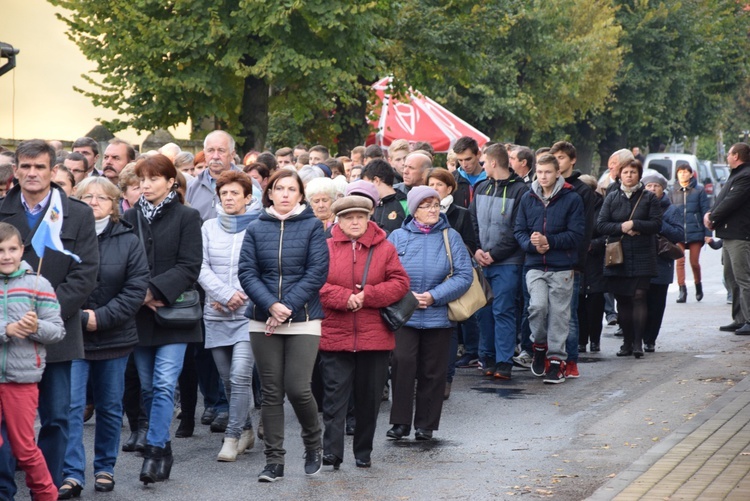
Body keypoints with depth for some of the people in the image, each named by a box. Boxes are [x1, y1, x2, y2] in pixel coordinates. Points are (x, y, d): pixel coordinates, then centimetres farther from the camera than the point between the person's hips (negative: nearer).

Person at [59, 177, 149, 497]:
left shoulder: (128, 241, 1)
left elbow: (136, 288, -3)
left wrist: (102, 317, -12)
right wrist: (79, 317, -13)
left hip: (114, 337, 2)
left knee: (110, 407, 12)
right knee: (71, 406, -8)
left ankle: (105, 468, 24)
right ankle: (72, 475, -7)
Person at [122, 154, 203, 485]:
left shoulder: (187, 218, -1)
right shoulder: (130, 218, 8)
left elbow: (189, 267, -9)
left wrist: (154, 291, -18)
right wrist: (141, 296, -10)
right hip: (140, 316, 4)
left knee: (164, 385, -13)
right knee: (148, 388, 9)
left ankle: (155, 451, -14)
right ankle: (162, 448, 21)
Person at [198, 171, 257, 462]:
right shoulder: (209, 228, 10)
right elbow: (201, 268, 2)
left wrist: (238, 297, -11)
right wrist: (226, 294, -12)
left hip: (248, 314, -4)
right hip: (216, 316, 4)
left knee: (240, 376, -15)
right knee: (228, 380, 10)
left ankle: (233, 437, -9)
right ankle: (245, 430, 25)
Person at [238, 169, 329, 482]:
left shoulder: (312, 226, 1)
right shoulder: (256, 229, 6)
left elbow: (317, 272, -7)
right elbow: (247, 272, 0)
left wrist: (287, 306, -14)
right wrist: (271, 305, -15)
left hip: (303, 320, -2)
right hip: (263, 321, 2)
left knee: (297, 388, -9)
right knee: (271, 393, 3)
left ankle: (313, 445, 18)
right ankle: (274, 461, 9)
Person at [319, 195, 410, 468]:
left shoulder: (384, 249, 6)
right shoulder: (325, 248, 4)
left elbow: (400, 283, -1)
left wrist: (367, 295, -13)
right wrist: (343, 298, -17)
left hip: (374, 337, 1)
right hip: (334, 336, -1)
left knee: (369, 397, 8)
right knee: (334, 395, -5)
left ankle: (363, 451, 19)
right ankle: (331, 452, -8)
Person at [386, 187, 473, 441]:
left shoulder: (450, 237, 4)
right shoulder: (398, 237, 5)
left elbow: (464, 275, -2)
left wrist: (434, 296, -12)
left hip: (439, 315, 1)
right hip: (404, 315, 0)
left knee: (432, 370, 4)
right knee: (402, 362, -14)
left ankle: (426, 424, 15)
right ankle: (400, 421, -5)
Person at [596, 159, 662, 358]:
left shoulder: (649, 197, 4)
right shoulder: (612, 198, 9)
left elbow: (656, 224, -4)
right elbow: (601, 225, 2)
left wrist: (634, 225, -13)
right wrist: (621, 227, -12)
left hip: (642, 257, -2)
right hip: (617, 257, 2)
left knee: (639, 297, -10)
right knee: (622, 300, 5)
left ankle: (638, 342, -10)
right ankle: (627, 342, 13)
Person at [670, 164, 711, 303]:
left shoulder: (699, 190, 0)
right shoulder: (673, 192, 7)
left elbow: (706, 212, 0)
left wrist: (708, 233, -5)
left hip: (695, 232, -2)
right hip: (678, 233, 2)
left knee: (694, 262, 4)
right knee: (680, 261, -6)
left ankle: (698, 285, 28)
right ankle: (682, 290, -2)